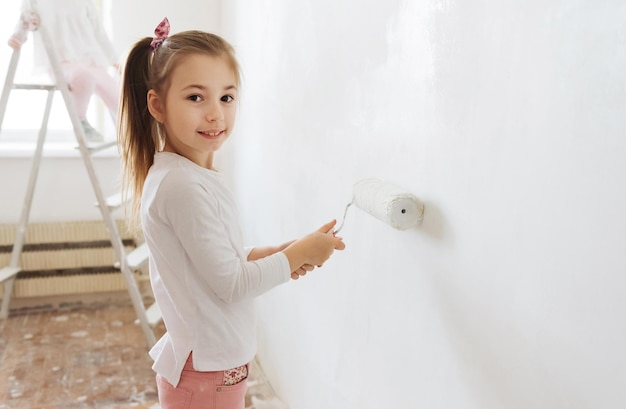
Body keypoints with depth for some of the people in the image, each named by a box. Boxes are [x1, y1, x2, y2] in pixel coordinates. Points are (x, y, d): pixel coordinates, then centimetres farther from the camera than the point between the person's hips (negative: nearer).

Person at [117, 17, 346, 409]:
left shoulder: (194, 175, 3)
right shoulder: (183, 187, -26)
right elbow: (231, 284, -22)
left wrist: (267, 255, -1)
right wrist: (300, 254, -12)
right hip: (207, 367, -9)